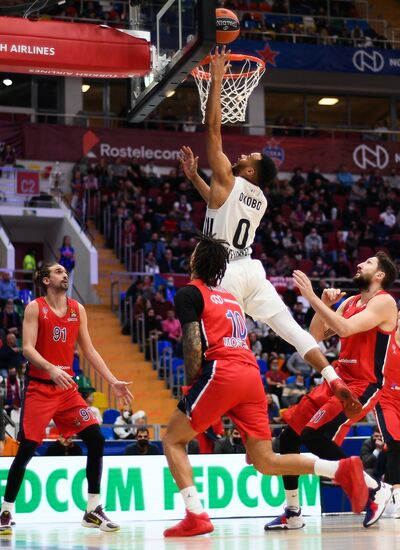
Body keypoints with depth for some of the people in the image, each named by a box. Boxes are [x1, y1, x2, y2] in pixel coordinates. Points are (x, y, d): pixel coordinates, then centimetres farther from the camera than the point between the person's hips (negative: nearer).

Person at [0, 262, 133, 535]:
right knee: (27, 449, -8)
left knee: (96, 439, -6)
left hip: (68, 388, 5)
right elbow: (28, 348, -14)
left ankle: (93, 510, 4)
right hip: (39, 387, -5)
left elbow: (90, 351, 11)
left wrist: (113, 382, 4)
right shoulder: (35, 308, -5)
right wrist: (51, 369, -31)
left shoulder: (78, 309, 9)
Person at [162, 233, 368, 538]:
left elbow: (194, 346, -7)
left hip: (221, 374, -7)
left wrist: (190, 386, 4)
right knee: (266, 462, 7)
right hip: (252, 375, 7)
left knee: (173, 440, 9)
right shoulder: (231, 297, 28)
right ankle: (343, 469, -11)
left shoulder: (189, 293, 5)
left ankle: (196, 515, -5)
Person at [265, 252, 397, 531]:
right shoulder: (350, 302, 15)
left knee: (314, 436, -23)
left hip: (363, 387, -9)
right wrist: (324, 304, -3)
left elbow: (345, 329, -25)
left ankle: (377, 489, -8)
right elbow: (317, 335, 13)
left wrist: (312, 296, -24)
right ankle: (293, 514, 14)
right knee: (288, 437, 4)